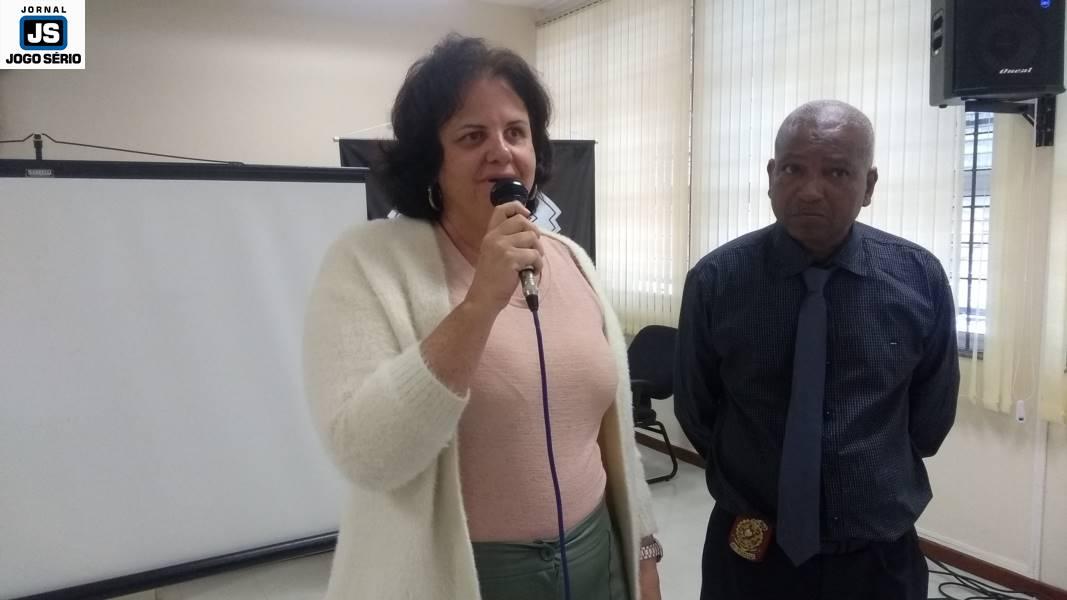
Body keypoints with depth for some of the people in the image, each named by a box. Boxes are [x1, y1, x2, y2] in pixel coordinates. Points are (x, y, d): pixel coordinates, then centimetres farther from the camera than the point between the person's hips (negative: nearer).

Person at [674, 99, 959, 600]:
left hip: (881, 554, 2)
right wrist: (766, 482, 5)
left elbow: (933, 410, 5)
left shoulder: (921, 278, -9)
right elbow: (696, 411, -2)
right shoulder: (715, 280, -14)